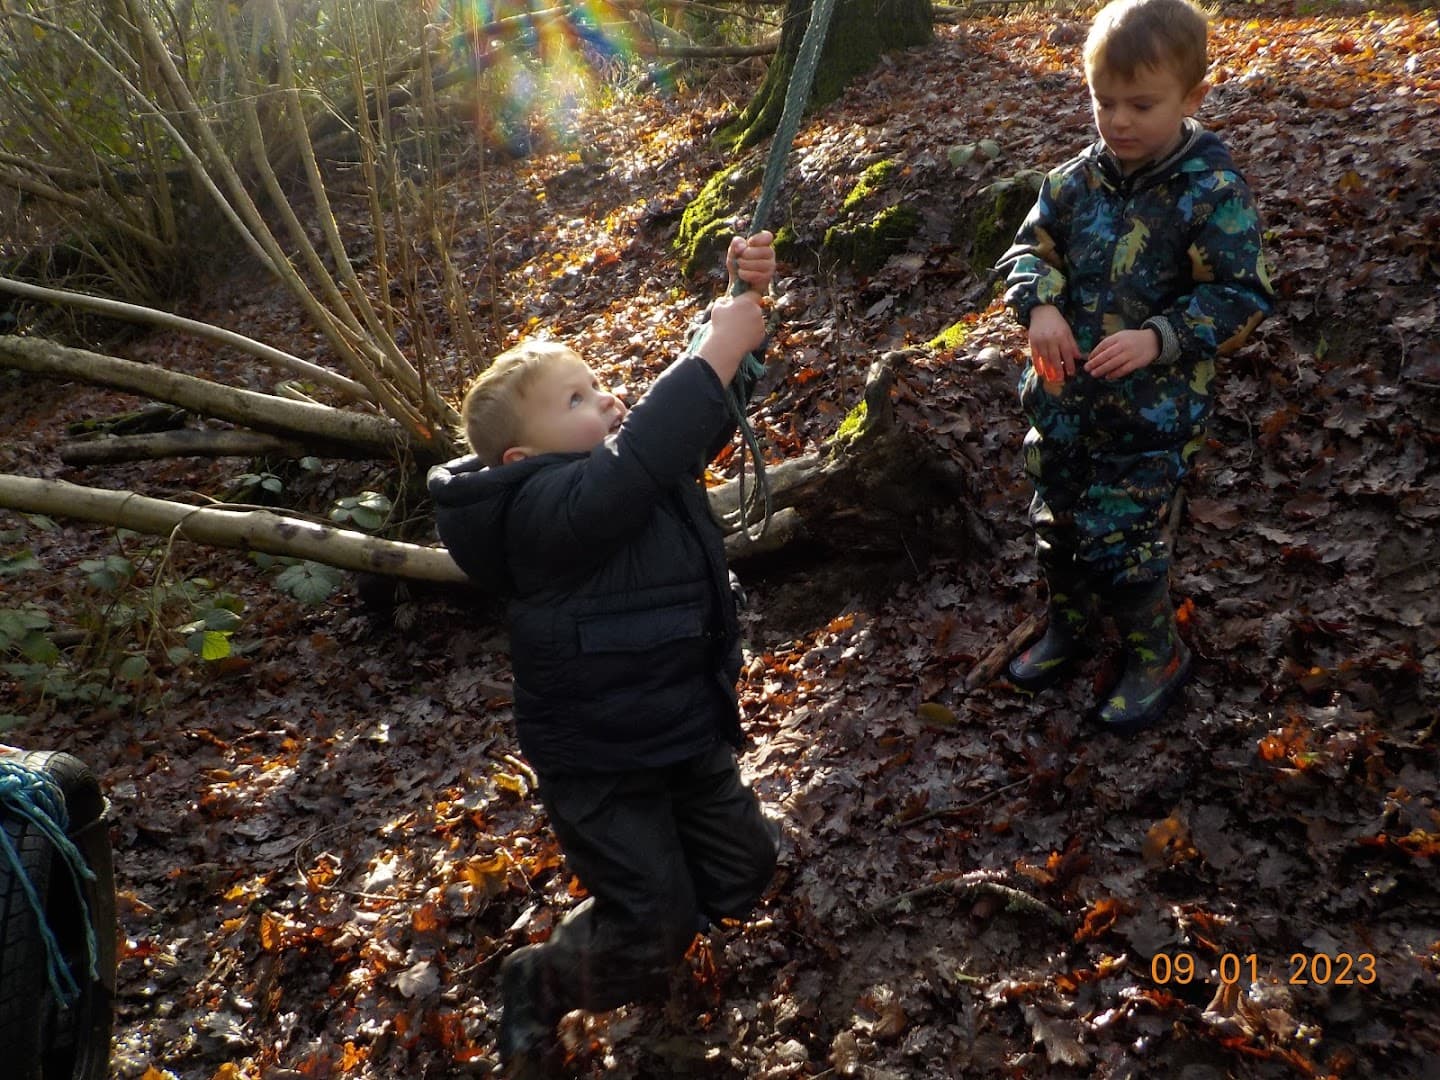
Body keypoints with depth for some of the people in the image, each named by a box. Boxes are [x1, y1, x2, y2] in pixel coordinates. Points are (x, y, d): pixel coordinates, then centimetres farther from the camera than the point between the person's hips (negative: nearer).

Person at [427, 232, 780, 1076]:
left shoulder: (641, 461, -1)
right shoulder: (544, 508, -27)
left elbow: (706, 399, 3)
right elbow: (634, 466, -45)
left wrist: (744, 302, -15)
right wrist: (717, 346, -39)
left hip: (693, 734, 8)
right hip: (600, 763, -8)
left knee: (740, 880, 19)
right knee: (654, 933, 3)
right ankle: (538, 986, 32)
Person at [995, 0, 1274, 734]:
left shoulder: (1215, 194, -14)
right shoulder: (1073, 183, -1)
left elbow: (1241, 299, -14)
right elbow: (1028, 252, 6)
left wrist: (1158, 339, -28)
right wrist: (1040, 307, -16)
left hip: (1152, 411, -5)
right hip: (1061, 400, 5)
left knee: (1118, 541, -1)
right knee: (1057, 525, 18)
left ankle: (1158, 657, 25)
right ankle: (1068, 629, 44)